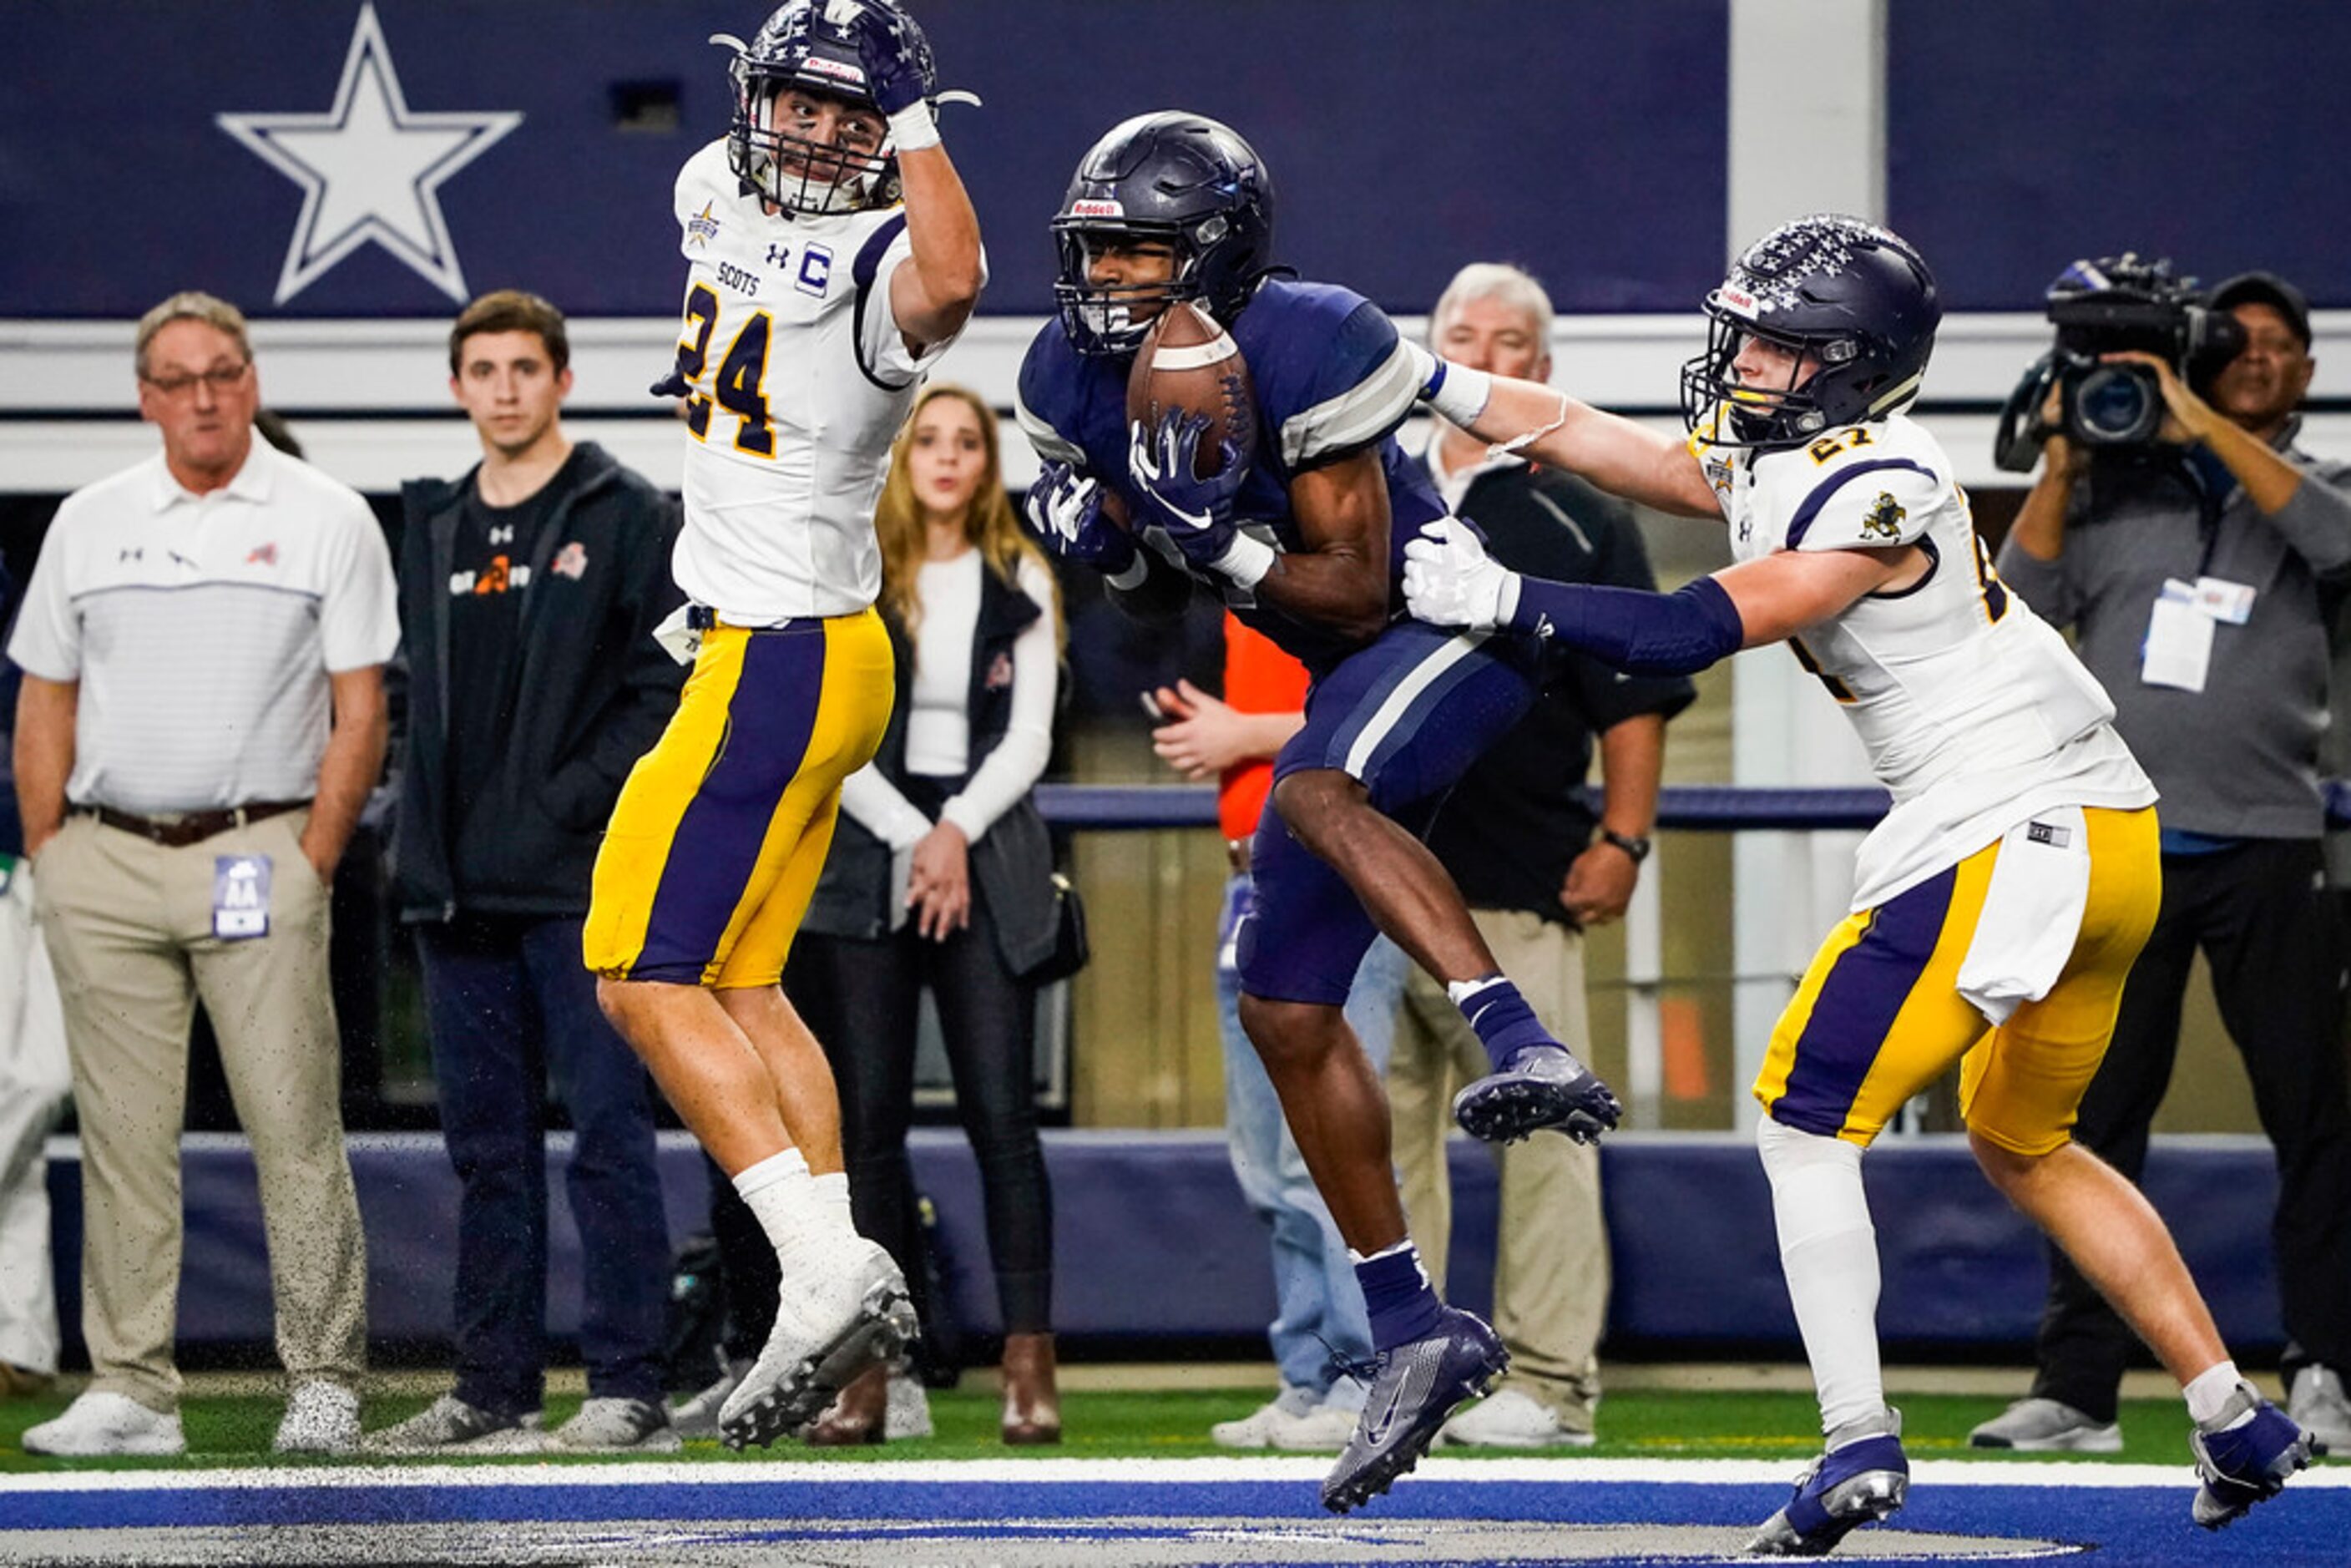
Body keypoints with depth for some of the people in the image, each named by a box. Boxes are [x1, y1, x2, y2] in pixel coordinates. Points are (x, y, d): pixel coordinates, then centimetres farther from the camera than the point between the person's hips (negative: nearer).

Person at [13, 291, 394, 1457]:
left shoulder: (327, 521, 4)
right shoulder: (89, 523, 13)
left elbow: (359, 712, 1)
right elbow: (46, 700, 16)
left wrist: (311, 865, -7)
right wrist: (46, 858, 6)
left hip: (256, 853, -3)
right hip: (104, 864, 3)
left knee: (295, 1129, -5)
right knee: (123, 1137, 3)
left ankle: (324, 1383, 0)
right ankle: (130, 1390, 6)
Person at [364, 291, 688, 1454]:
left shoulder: (627, 517, 0)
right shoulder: (433, 528, 17)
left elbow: (670, 684, -7)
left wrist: (575, 798, -15)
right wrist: (423, 841, 9)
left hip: (581, 880, -6)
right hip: (460, 885, 6)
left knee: (608, 1133, -7)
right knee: (487, 1145, 8)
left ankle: (629, 1387, -6)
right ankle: (494, 1389, 13)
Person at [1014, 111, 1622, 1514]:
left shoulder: (1307, 353, -26)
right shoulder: (1078, 377, -4)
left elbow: (1356, 590, -22)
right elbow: (1159, 595, 8)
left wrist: (1218, 537, -34)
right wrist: (1108, 541, -13)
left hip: (1457, 617, -8)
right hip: (1353, 666, 8)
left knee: (1319, 793, -37)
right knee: (1285, 1012, 4)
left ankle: (1524, 1043, -45)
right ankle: (1415, 1333, 11)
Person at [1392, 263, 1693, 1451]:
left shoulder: (1581, 523, 6)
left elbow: (1634, 703, 1)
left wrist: (1623, 838, -8)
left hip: (1517, 885, -4)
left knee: (1541, 1127, -7)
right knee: (1381, 1129, 5)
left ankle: (1547, 1380, -5)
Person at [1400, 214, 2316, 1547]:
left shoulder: (1875, 491, -15)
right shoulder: (1771, 463, 12)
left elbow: (1693, 633, -19)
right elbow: (1574, 434, 18)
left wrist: (1502, 599, -16)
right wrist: (1417, 379, 13)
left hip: (2014, 834, -10)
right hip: (2104, 841, 10)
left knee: (1808, 1118, -7)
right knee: (2024, 1147, 23)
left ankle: (1859, 1440, -16)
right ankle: (2238, 1422, 22)